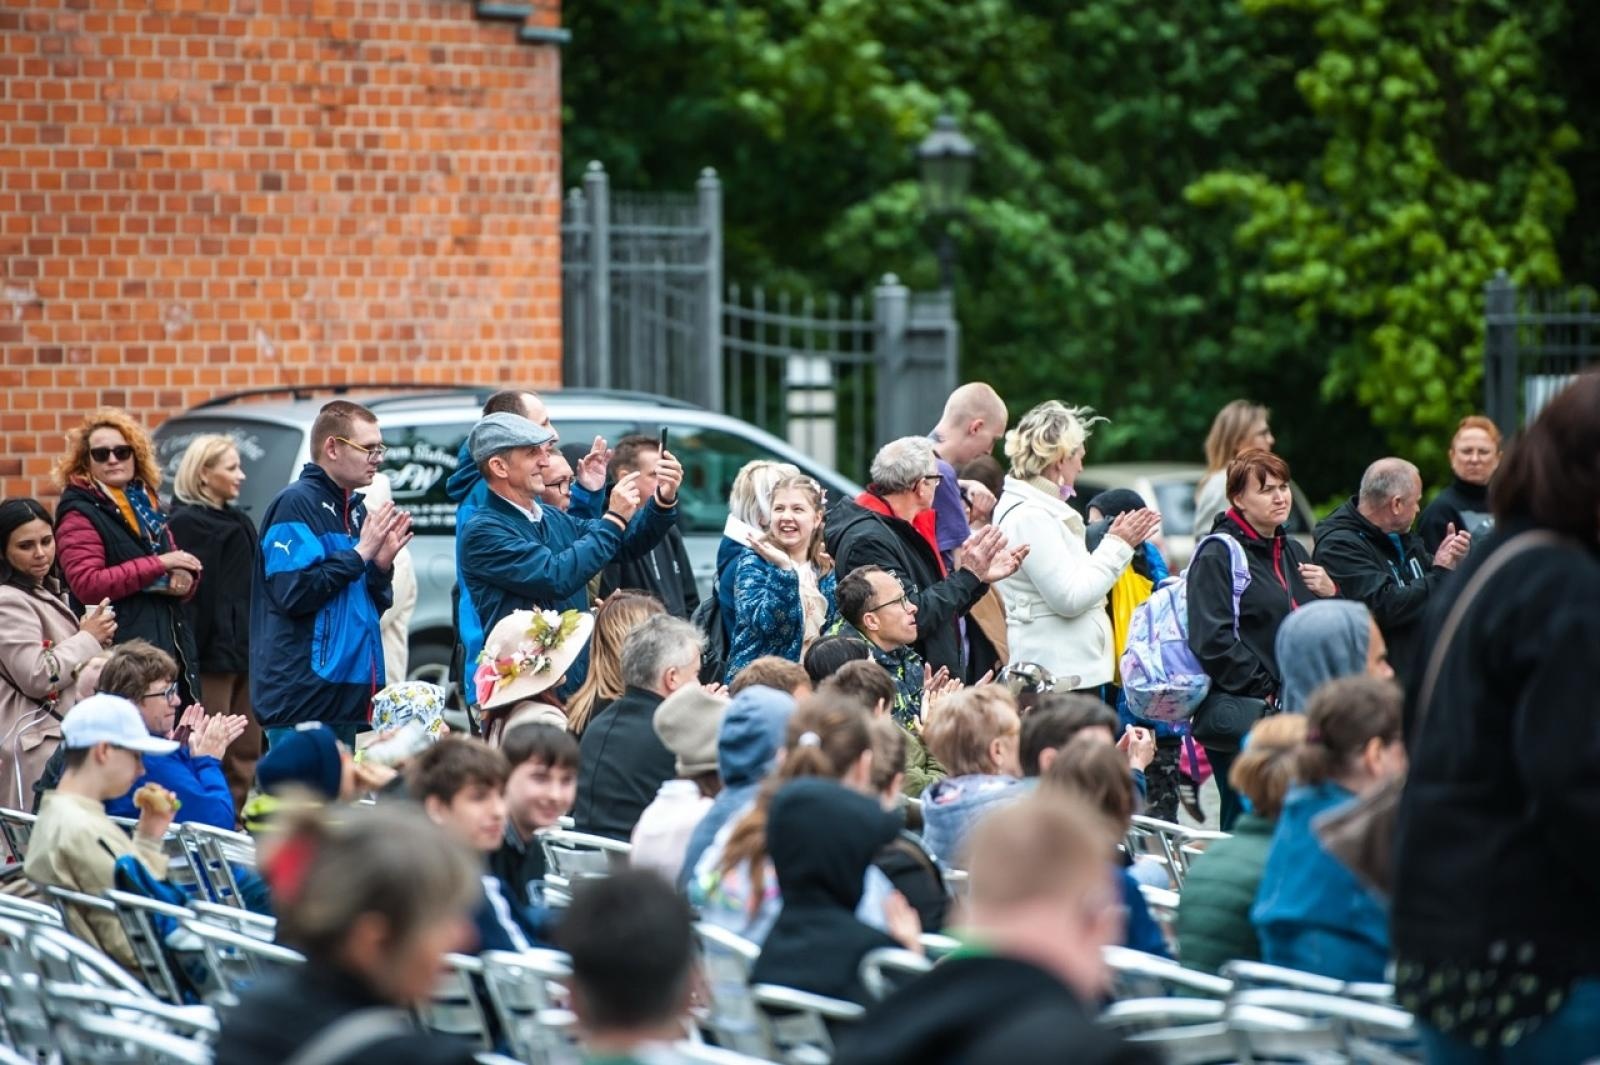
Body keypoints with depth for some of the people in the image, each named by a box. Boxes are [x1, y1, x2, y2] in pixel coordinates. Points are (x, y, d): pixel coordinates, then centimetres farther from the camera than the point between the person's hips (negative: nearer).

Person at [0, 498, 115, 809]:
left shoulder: (47, 593, 19)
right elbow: (37, 677, -21)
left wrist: (92, 638, 12)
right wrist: (88, 639, -10)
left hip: (64, 734, 10)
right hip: (36, 745, -10)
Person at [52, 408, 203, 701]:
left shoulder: (146, 502, 20)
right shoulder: (80, 513, -3)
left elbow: (181, 567, 27)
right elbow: (86, 585, -17)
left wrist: (185, 578, 1)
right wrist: (159, 564, -16)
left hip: (172, 649, 7)